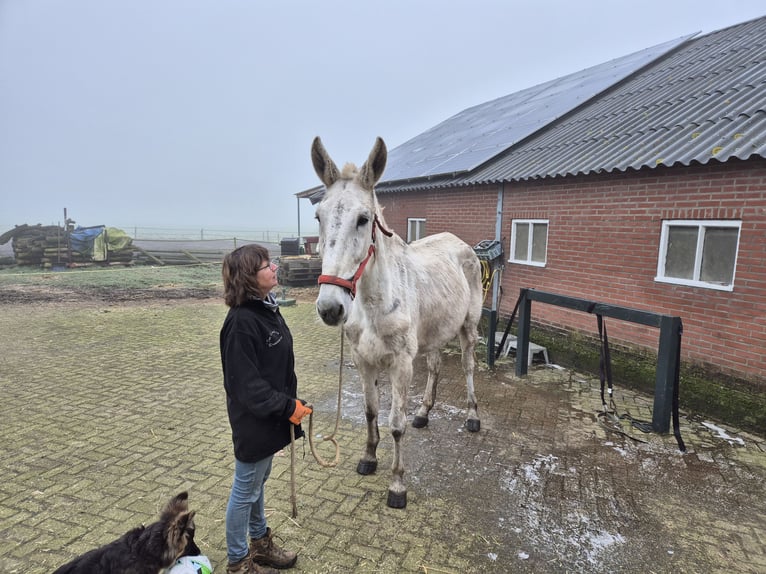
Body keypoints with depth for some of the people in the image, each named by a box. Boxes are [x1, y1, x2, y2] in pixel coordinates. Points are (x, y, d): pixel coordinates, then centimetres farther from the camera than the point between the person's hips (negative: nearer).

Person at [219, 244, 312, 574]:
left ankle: (261, 544, 44)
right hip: (253, 421, -9)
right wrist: (287, 407, -21)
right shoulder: (241, 322, -26)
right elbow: (246, 383, -25)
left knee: (258, 483, 25)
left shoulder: (268, 308, 3)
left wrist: (289, 403, 15)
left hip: (270, 417, 9)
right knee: (245, 491, 11)